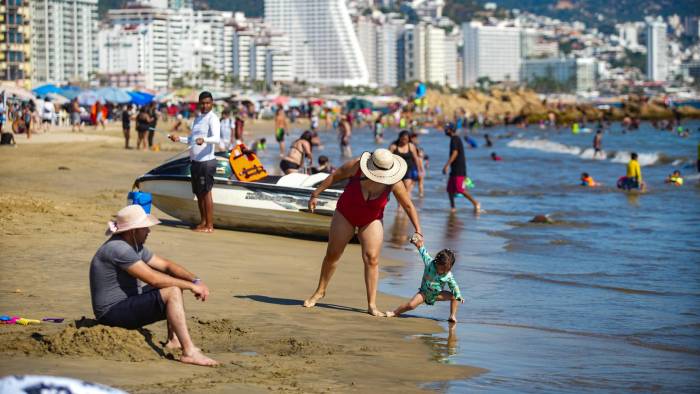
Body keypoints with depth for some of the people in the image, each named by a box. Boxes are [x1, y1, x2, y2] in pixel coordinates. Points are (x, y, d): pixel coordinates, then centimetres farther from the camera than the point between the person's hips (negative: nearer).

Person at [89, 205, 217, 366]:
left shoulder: (136, 246, 9)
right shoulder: (118, 249, -22)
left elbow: (166, 265, 12)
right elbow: (153, 279, -25)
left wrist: (196, 281, -4)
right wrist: (191, 286, -17)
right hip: (113, 313, -11)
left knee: (175, 283, 15)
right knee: (172, 292, -22)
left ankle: (173, 340, 13)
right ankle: (189, 352, -28)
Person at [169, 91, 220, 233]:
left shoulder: (213, 119, -9)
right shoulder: (197, 118, 17)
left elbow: (216, 139, -25)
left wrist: (204, 140, -43)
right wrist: (179, 138, 11)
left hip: (206, 161, -8)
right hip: (194, 161, 8)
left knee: (206, 192, -7)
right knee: (198, 193, 12)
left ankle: (209, 225, -5)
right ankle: (203, 222, 21)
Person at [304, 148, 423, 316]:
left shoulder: (394, 183, -26)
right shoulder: (357, 166, -28)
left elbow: (408, 206, -15)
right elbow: (335, 176, -12)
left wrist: (418, 230, -17)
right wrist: (316, 194, -6)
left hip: (371, 221, 0)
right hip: (345, 214, 0)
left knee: (372, 259, -12)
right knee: (332, 254, 8)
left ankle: (372, 305, -10)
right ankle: (320, 291, 28)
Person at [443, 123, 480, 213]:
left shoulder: (454, 139, -12)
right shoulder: (456, 139, 19)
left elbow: (455, 153, -22)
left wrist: (447, 165, -27)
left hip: (458, 171, -10)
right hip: (454, 170, 10)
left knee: (459, 189, -13)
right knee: (450, 188, 8)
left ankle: (475, 203, -9)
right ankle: (453, 208, 10)